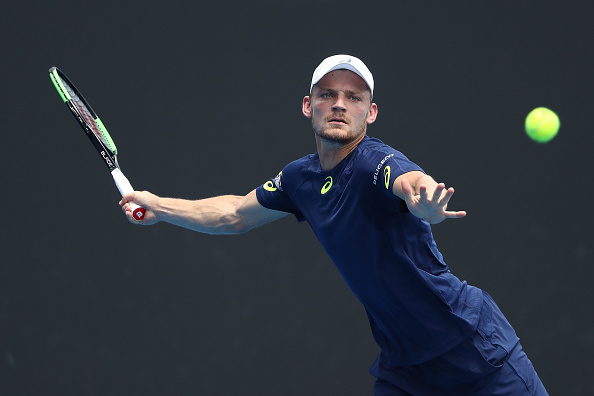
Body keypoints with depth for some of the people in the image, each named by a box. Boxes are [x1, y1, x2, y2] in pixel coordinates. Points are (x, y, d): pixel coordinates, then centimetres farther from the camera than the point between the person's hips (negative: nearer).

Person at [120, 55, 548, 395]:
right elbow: (235, 214, 22)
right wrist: (159, 206, 19)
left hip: (477, 351, -6)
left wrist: (426, 203, -67)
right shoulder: (300, 178, 3)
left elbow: (416, 182, -45)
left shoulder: (376, 163, -20)